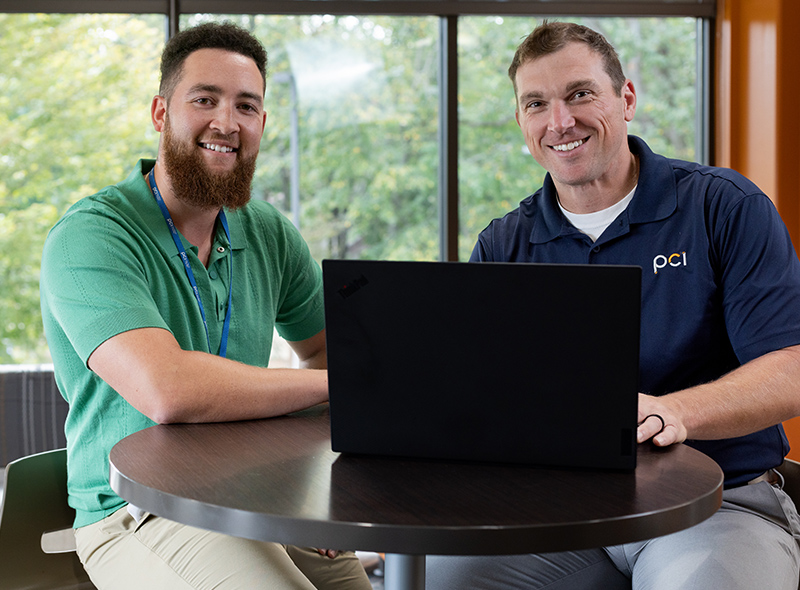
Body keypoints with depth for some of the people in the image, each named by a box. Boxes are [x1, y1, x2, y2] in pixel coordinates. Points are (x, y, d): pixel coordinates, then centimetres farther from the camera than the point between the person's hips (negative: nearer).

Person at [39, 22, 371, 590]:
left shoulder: (270, 233, 8)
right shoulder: (88, 237, -14)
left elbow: (329, 350, 19)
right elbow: (167, 389, -29)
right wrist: (335, 383, -17)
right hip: (138, 516, -6)